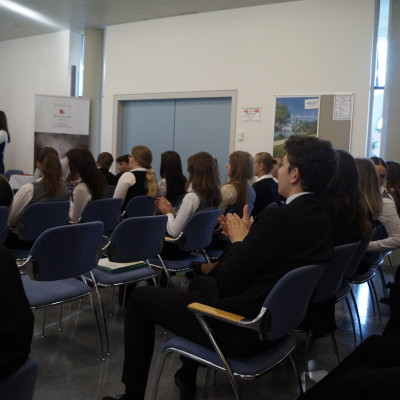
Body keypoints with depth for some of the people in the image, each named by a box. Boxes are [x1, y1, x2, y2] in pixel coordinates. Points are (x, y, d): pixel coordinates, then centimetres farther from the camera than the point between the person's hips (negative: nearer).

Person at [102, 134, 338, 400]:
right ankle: (187, 378, 43)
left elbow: (226, 282, -21)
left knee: (140, 297, 7)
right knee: (199, 282, 34)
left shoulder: (279, 217, -28)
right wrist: (247, 238, 2)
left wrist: (238, 241, -6)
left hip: (241, 329, -9)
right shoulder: (322, 216, 0)